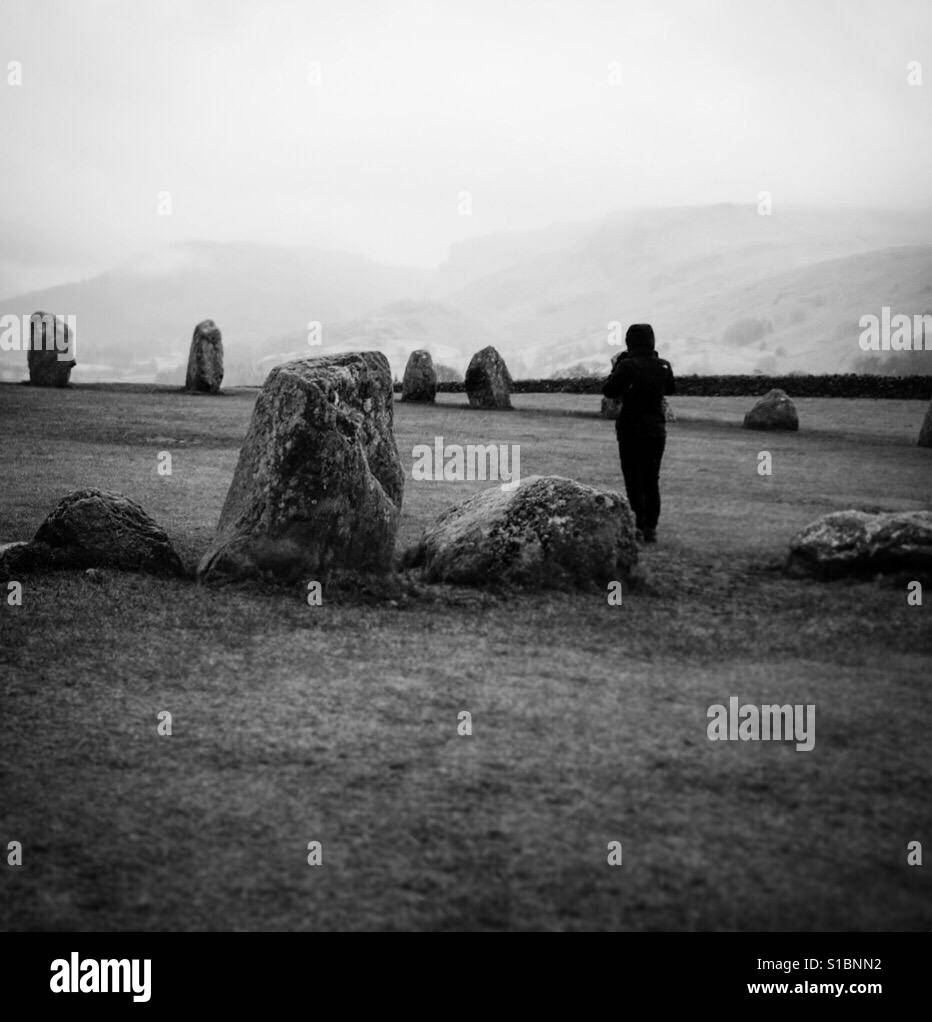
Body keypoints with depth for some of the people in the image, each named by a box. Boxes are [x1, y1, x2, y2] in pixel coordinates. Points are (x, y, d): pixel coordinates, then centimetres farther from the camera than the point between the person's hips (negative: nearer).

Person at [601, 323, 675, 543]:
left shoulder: (628, 366, -14)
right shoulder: (663, 366, -1)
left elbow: (609, 391, -9)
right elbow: (671, 389, 17)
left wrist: (615, 368, 4)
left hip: (631, 430, -4)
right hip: (656, 430, 4)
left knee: (633, 481, 0)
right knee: (651, 481, 12)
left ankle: (637, 527, -7)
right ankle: (651, 529, 11)